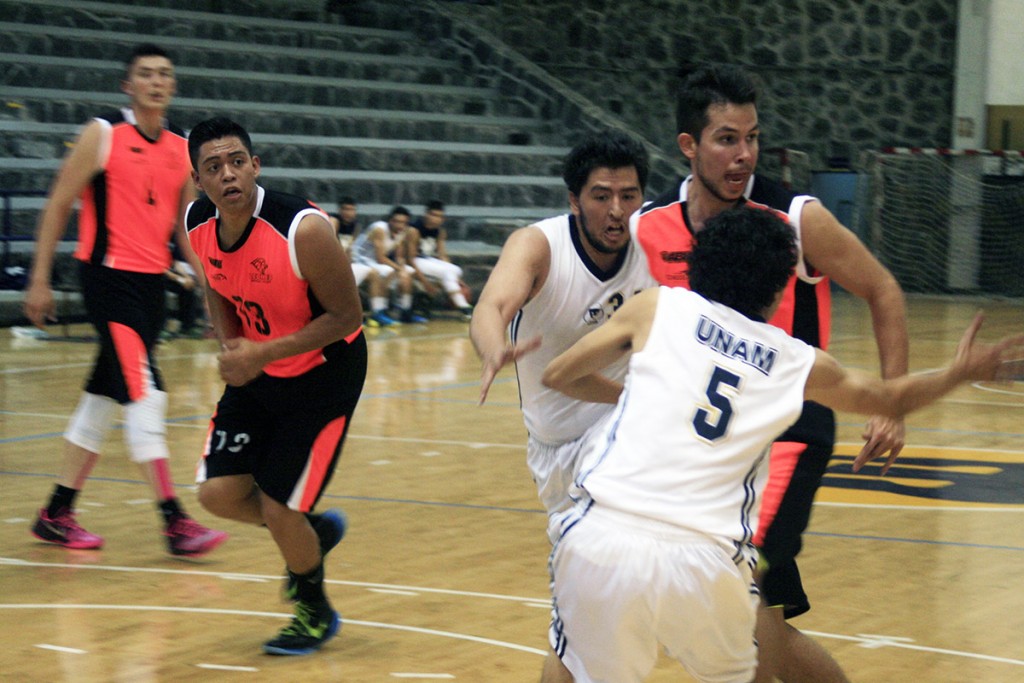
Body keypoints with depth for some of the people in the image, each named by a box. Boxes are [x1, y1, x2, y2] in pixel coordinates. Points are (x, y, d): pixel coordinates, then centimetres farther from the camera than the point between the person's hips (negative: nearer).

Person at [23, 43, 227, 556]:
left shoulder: (183, 147, 10)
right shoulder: (103, 135, -6)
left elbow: (184, 225, 17)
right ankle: (175, 522, -14)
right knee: (144, 393, -13)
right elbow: (57, 206, -3)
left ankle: (57, 514, 21)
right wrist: (40, 280, -6)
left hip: (152, 282, 7)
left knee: (103, 398, 11)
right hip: (109, 276, -7)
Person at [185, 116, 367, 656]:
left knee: (279, 509, -5)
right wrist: (230, 345, -10)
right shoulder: (197, 225, -10)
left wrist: (264, 352, -27)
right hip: (258, 371, 6)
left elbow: (347, 316, -22)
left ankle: (316, 612, 24)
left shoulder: (303, 229, -30)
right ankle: (313, 531, 30)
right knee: (219, 494, 0)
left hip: (323, 373, -6)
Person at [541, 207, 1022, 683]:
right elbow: (893, 398, 35)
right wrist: (960, 373, 51)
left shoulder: (658, 307, 12)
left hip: (602, 537, -1)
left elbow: (558, 376, 22)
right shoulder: (800, 364, 17)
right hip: (703, 560, 1)